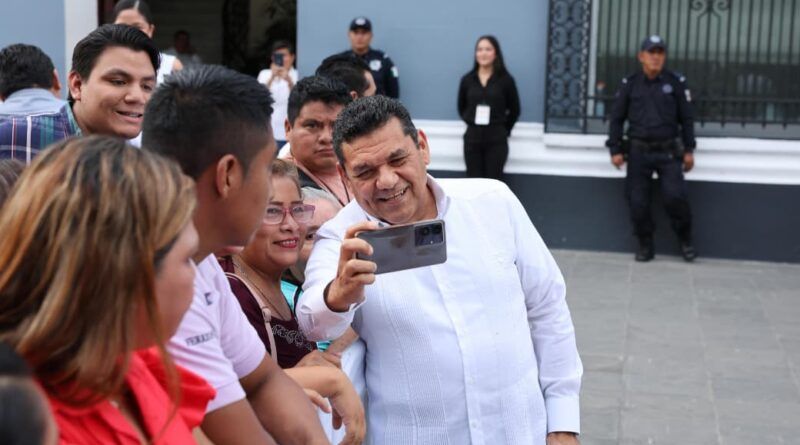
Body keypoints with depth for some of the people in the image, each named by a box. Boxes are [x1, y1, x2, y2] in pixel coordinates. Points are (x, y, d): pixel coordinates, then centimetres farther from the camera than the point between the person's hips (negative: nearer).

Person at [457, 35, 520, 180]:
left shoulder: (505, 79, -2)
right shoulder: (467, 79, 4)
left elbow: (514, 110, 6)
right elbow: (461, 108, 15)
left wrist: (503, 130, 6)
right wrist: (472, 123, 7)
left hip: (496, 139, -2)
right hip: (472, 138, 2)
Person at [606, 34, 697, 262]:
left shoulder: (676, 82, 1)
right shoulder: (630, 84, 2)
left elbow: (687, 118, 6)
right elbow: (616, 118, 8)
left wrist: (688, 150, 4)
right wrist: (615, 149, 3)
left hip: (668, 151, -1)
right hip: (638, 152, 1)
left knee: (675, 196, -14)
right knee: (638, 201, 1)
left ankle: (686, 241, 6)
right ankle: (645, 245, 17)